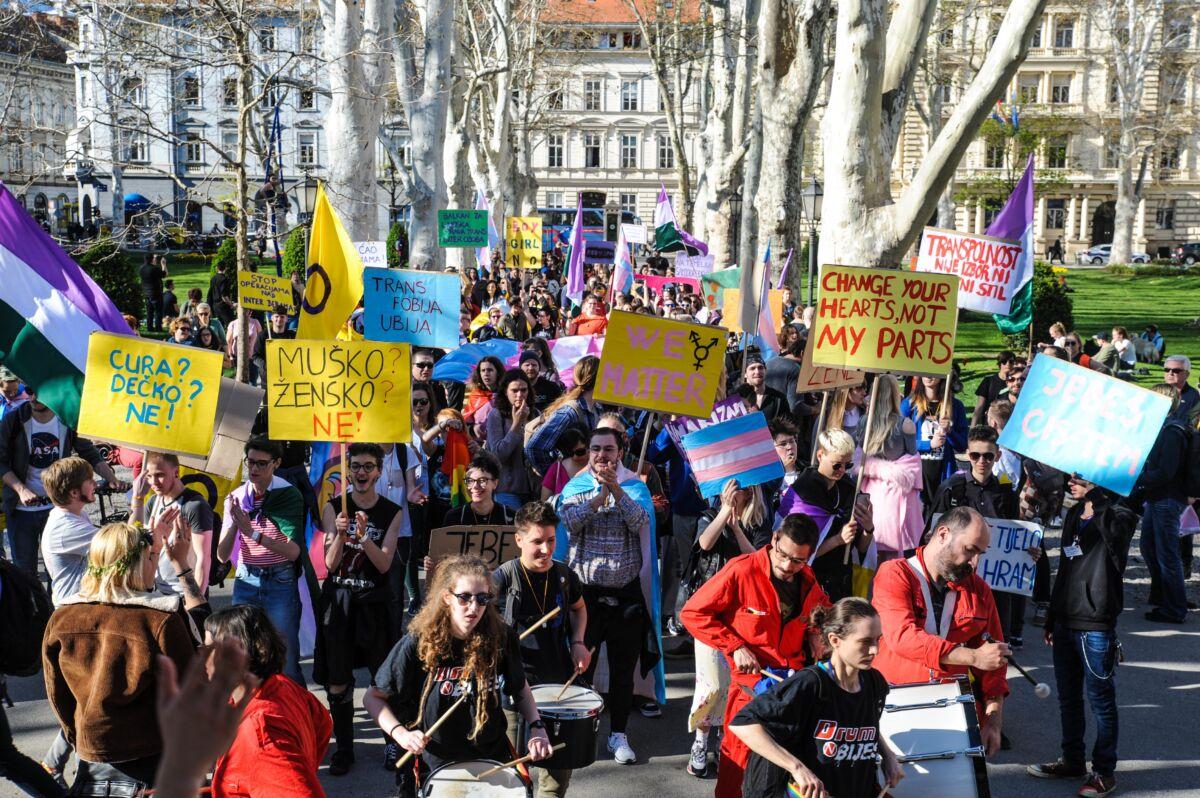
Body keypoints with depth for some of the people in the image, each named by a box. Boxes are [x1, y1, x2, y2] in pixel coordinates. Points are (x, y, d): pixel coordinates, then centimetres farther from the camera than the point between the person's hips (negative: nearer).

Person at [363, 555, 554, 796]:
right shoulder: (418, 643, -17)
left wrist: (536, 726, -7)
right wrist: (400, 733, -21)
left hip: (493, 760, 3)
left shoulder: (501, 638, -11)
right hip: (434, 766, -2)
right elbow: (373, 697, -7)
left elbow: (520, 688, 7)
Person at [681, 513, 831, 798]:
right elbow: (693, 613, -11)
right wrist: (735, 647, -15)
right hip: (753, 680, -4)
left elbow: (823, 611, 26)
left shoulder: (807, 580, 4)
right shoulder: (741, 571, -14)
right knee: (741, 760, 2)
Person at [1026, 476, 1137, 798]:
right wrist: (1051, 618, 21)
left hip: (1096, 627, -8)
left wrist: (1093, 493, -35)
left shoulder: (1118, 514, -10)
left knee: (1101, 700, 4)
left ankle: (1104, 772, 16)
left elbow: (1116, 529, -36)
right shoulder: (1074, 515, 12)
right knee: (1068, 698, 17)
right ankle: (1072, 761, 31)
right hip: (1066, 623, 8)